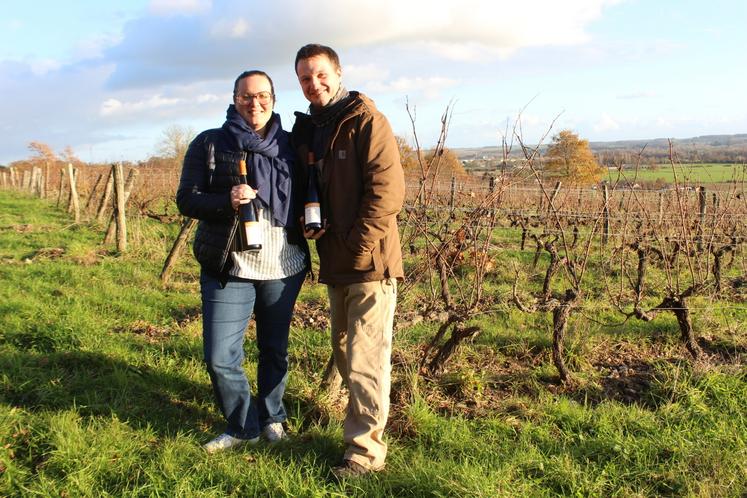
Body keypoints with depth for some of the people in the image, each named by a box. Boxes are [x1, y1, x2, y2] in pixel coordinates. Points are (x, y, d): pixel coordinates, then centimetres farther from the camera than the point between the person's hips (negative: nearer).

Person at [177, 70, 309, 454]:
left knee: (275, 350, 15)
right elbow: (186, 200, -5)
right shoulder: (209, 144, 0)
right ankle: (242, 427, 22)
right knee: (220, 358, -2)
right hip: (228, 269, -2)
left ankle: (272, 419, 36)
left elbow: (307, 199, 17)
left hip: (284, 267, 2)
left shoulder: (290, 146, 8)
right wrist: (226, 200, -23)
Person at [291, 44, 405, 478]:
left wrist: (359, 246, -18)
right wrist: (313, 229, 6)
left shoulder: (366, 121, -9)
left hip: (369, 262, -8)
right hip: (337, 263, 8)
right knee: (345, 353, 18)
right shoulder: (308, 129, 13)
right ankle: (363, 423, 35)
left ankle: (366, 450, 9)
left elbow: (388, 189, -17)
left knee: (365, 360, -3)